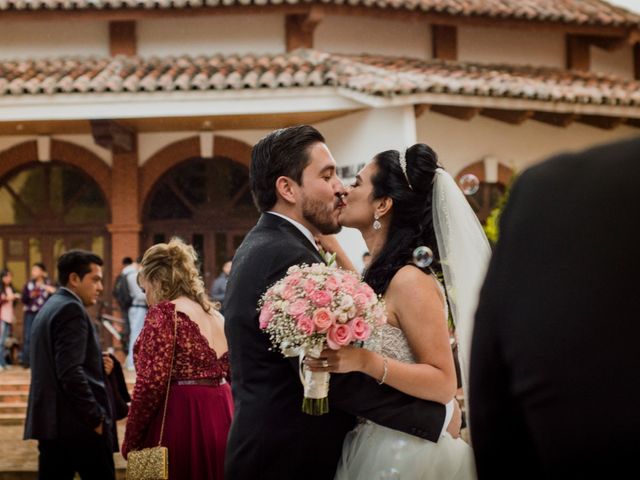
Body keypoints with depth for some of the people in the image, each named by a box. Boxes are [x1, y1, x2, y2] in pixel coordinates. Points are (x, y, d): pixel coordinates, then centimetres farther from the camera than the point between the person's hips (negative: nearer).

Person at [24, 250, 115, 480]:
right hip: (79, 425, -9)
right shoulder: (71, 309, -12)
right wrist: (96, 418, -16)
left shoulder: (49, 308, 18)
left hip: (50, 421, 9)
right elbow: (71, 372, -20)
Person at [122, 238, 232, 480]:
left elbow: (151, 383, -16)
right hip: (221, 420, 8)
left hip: (179, 423, -8)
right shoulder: (216, 316, 14)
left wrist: (131, 441, -9)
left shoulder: (164, 312, -9)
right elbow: (231, 375, 15)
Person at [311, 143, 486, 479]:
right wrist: (331, 248, 25)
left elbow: (444, 384, -21)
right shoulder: (382, 274, 6)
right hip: (370, 448, 9)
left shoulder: (411, 280, -19)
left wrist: (364, 361, -33)